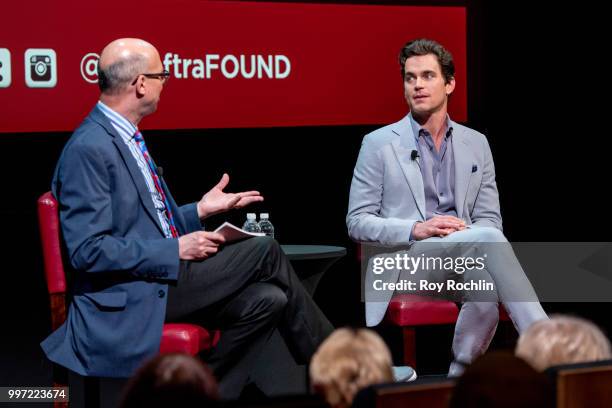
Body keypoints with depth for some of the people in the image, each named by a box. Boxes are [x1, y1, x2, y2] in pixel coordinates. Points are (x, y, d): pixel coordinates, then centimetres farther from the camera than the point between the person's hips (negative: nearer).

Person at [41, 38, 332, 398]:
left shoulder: (126, 139, 14)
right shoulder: (89, 149, -17)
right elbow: (88, 250, -22)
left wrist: (199, 211, 11)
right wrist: (175, 250, -19)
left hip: (162, 278, 9)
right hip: (129, 300, -9)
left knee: (266, 299, -10)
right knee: (265, 252, -10)